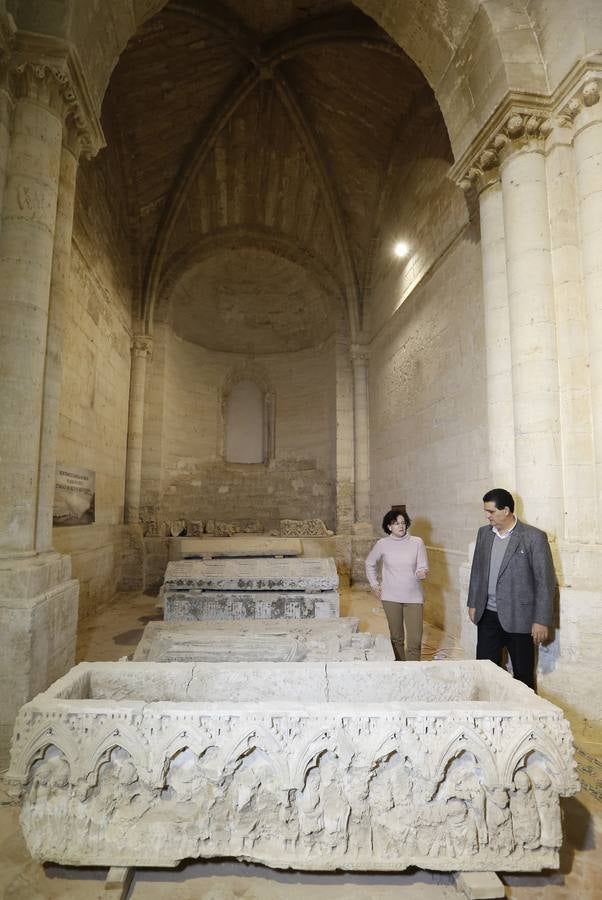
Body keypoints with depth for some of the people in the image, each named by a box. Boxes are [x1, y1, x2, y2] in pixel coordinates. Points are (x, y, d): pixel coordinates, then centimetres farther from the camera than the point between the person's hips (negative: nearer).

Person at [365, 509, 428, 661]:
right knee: (396, 638, 13)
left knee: (415, 640, -4)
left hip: (413, 597, -1)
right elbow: (369, 563, 13)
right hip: (390, 597, 1)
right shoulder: (382, 544, -3)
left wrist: (421, 573, -26)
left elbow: (423, 568, -4)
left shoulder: (417, 542, -6)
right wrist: (374, 584, 7)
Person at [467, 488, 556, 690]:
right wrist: (473, 603, 13)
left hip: (519, 618, -5)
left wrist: (542, 621, -12)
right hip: (488, 616, 5)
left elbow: (546, 581, -11)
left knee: (523, 675, 9)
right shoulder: (484, 533, 6)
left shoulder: (534, 537, -12)